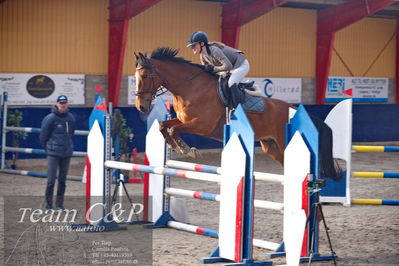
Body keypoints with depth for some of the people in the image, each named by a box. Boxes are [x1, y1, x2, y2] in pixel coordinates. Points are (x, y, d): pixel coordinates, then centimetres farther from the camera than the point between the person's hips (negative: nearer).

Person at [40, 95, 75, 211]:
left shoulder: (71, 118, 5)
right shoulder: (50, 118, -10)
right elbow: (43, 135, -2)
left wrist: (68, 145, 12)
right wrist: (48, 148, 6)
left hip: (67, 153, 5)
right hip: (53, 153, -5)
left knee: (63, 180, 11)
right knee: (51, 180, -6)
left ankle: (60, 204, 20)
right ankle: (48, 205, 3)